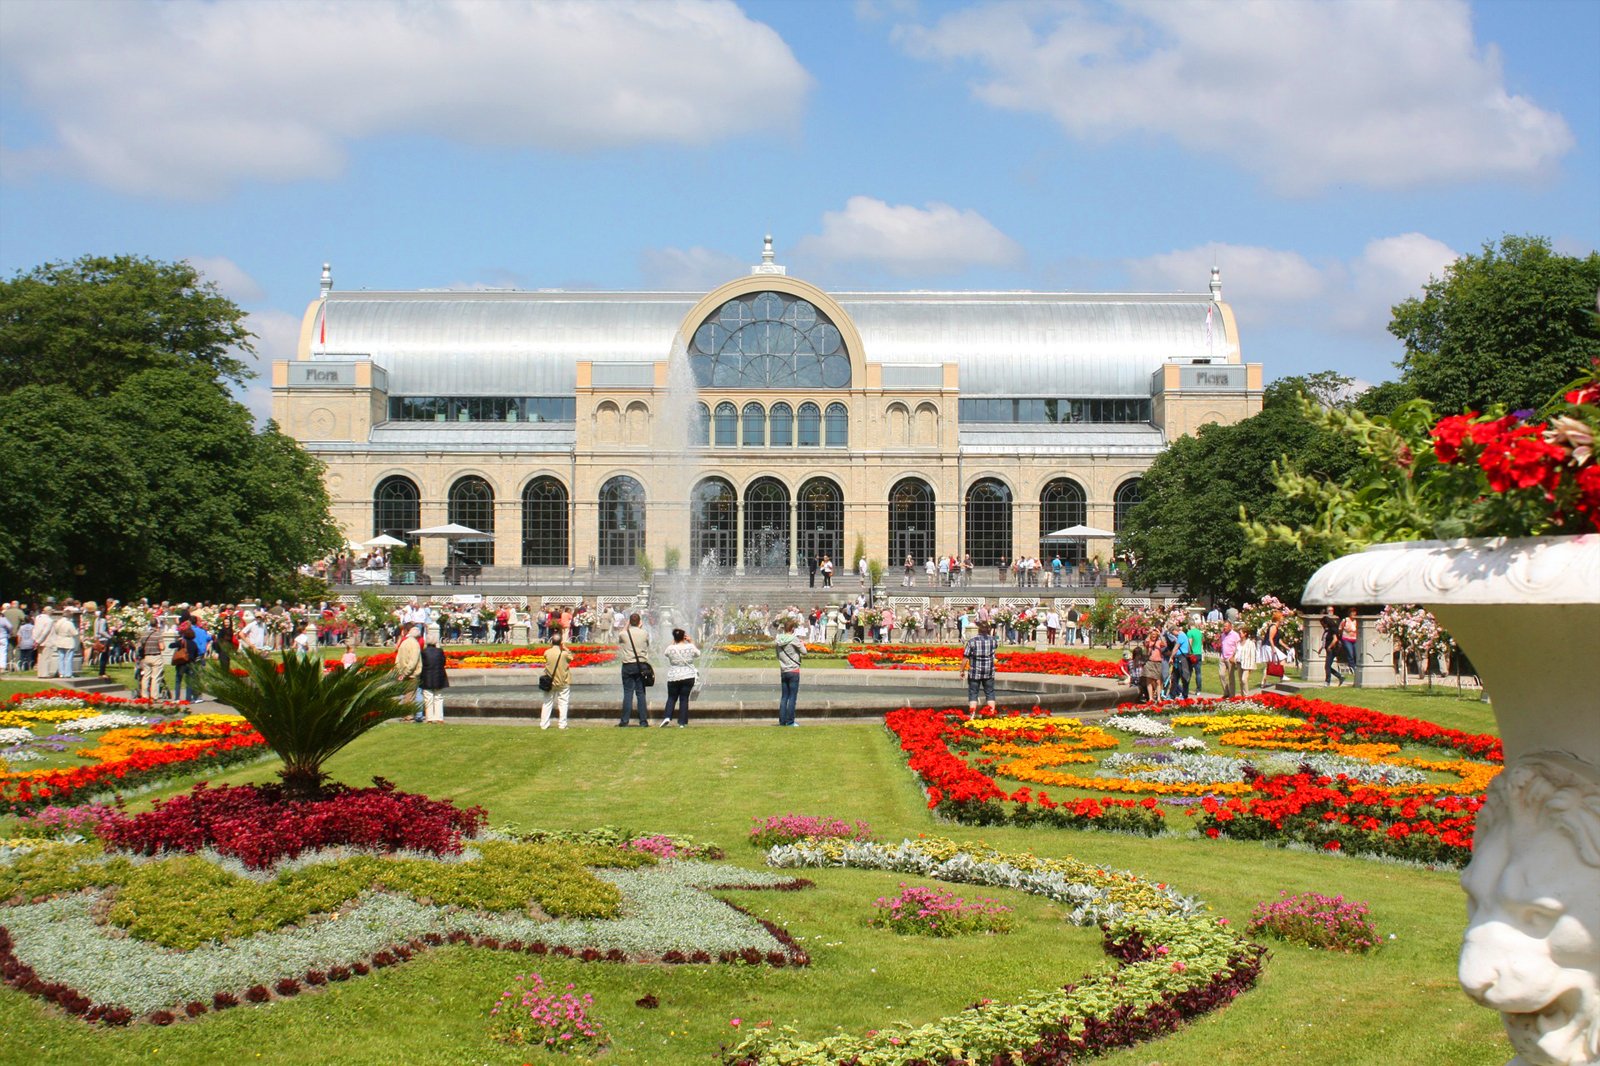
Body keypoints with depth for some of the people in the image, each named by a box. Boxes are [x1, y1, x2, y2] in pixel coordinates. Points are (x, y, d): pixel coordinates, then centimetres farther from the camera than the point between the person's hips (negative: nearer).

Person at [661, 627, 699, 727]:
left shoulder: (671, 648, -9)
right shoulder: (690, 647, -7)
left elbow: (665, 653, 14)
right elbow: (697, 654, 14)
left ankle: (667, 717, -7)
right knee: (684, 699, 5)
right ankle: (682, 722, 3)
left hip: (673, 678, 0)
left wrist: (673, 642, 15)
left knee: (671, 698, 13)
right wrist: (691, 642, 15)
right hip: (688, 677, 0)